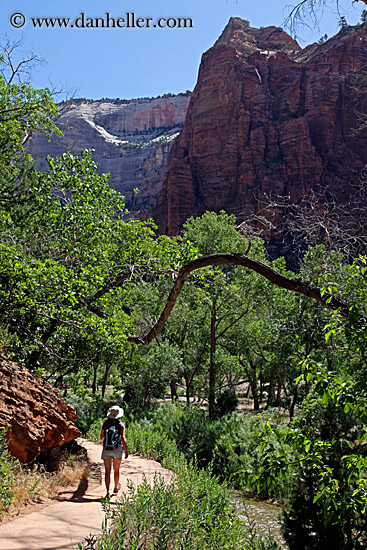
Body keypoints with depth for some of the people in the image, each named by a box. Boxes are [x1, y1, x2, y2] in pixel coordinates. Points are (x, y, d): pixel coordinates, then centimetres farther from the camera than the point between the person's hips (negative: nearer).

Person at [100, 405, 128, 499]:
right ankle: (116, 487, 37)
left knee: (107, 471, 1)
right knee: (116, 470, 18)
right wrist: (126, 450, -8)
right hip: (117, 448, -1)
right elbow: (123, 438, -13)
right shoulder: (120, 425, -6)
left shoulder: (106, 423, 2)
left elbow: (102, 436, 11)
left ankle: (108, 491, -10)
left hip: (106, 448, 1)